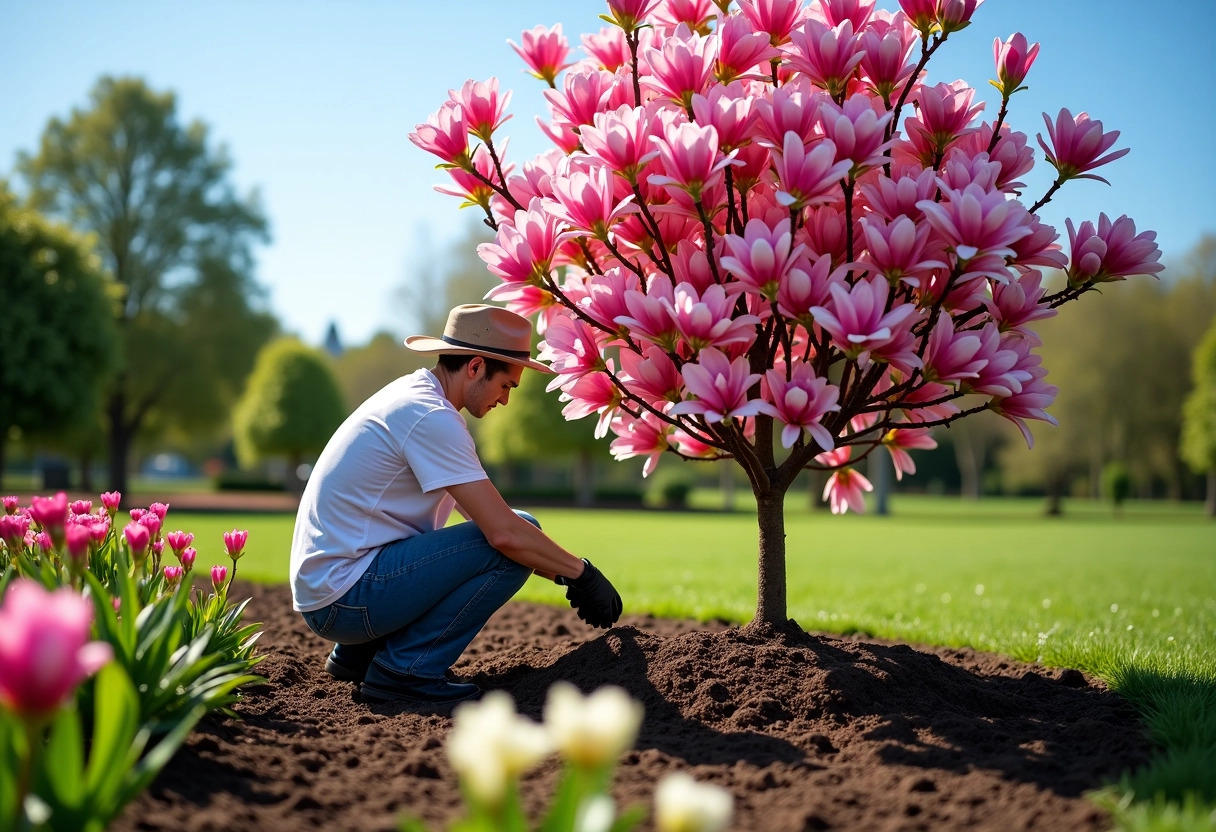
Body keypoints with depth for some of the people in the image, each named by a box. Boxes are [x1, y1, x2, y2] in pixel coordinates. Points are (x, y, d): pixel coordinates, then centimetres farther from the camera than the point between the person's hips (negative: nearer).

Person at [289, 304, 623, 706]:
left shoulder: (411, 394, 13)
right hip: (345, 597, -10)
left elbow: (489, 517, 19)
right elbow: (504, 532, -21)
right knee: (515, 540, -15)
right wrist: (580, 573, -7)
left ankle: (357, 654, 20)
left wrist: (560, 572, 14)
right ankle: (405, 669, -8)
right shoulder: (431, 417, -17)